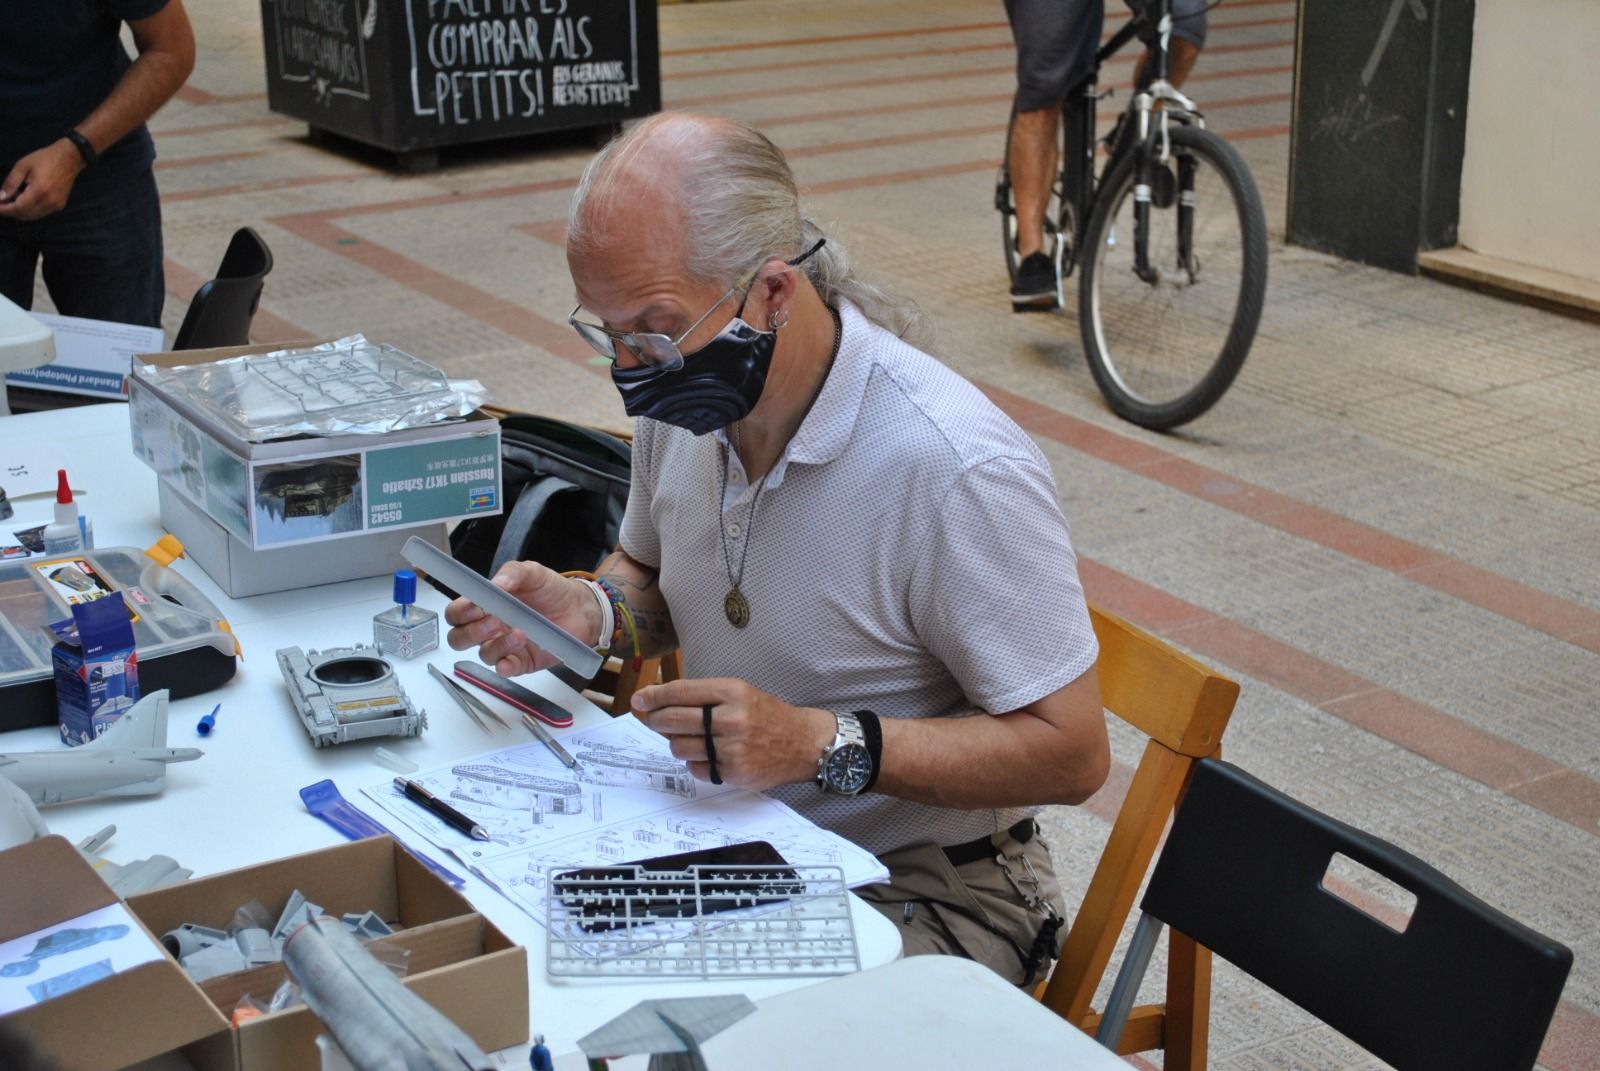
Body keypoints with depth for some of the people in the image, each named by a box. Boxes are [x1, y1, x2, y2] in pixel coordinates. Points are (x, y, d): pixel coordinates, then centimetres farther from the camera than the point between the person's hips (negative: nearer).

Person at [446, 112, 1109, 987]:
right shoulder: (683, 402, -1)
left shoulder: (957, 470, -25)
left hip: (920, 896, -7)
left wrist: (821, 744, -29)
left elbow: (1070, 750, -21)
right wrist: (591, 611, -5)